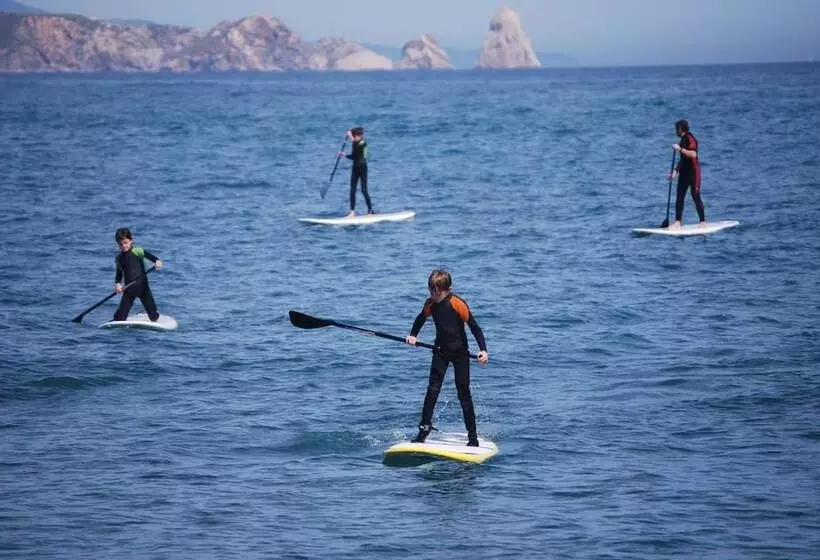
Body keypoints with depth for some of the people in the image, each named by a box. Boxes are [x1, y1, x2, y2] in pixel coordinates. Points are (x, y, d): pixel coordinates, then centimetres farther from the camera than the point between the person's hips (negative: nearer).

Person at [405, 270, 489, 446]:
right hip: (441, 351, 4)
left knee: (463, 393, -2)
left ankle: (473, 436, 5)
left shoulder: (458, 304, -19)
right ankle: (424, 428, 0)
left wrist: (483, 350, -28)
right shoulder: (430, 304, -4)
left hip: (460, 352, -4)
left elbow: (474, 327, -20)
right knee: (433, 389, -5)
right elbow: (420, 319, 17)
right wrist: (413, 335, 2)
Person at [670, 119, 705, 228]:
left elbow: (693, 154, -27)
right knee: (679, 197, 4)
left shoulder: (690, 139, -14)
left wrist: (680, 149, -27)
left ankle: (703, 221, 4)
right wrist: (676, 171, 16)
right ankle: (677, 221, 4)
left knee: (696, 197, -4)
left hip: (693, 171, -9)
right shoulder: (683, 139, 15)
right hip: (684, 172, 9)